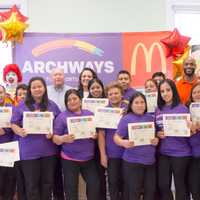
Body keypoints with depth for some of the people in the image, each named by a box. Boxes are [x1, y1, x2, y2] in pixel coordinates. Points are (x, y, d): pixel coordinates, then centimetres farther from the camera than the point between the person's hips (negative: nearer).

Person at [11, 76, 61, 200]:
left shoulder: (52, 105, 7)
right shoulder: (22, 105, 3)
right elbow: (13, 124, 3)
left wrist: (53, 133, -12)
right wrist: (20, 131, -18)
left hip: (49, 150, 2)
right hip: (29, 152, -1)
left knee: (48, 182, 13)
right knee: (31, 184, 7)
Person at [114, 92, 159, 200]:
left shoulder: (151, 118, 10)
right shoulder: (126, 119, -5)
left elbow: (157, 136, 18)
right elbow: (116, 137, -8)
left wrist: (156, 140, -4)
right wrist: (124, 142, -29)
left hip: (150, 161, 5)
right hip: (132, 162, -4)